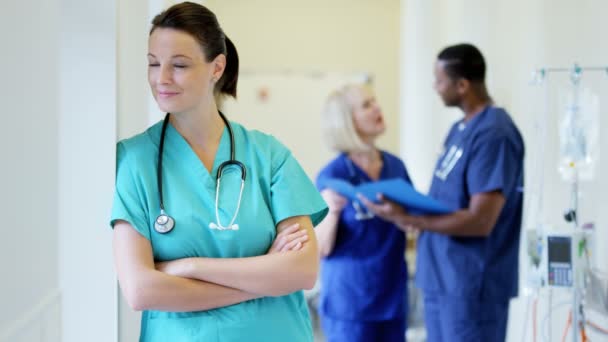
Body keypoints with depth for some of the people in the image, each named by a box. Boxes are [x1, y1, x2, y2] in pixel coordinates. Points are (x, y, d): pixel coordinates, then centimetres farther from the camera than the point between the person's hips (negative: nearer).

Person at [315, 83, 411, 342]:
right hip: (350, 304, -5)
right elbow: (321, 249, -11)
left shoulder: (396, 166, 4)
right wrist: (332, 211, -29)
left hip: (392, 298, 5)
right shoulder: (333, 175, -11)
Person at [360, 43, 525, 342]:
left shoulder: (494, 135, -18)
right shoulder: (460, 128, 12)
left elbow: (479, 220, -22)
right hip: (442, 279, 9)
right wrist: (405, 206, 4)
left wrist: (406, 219, -20)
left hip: (472, 285, -9)